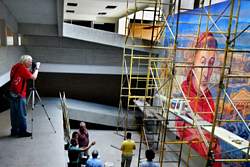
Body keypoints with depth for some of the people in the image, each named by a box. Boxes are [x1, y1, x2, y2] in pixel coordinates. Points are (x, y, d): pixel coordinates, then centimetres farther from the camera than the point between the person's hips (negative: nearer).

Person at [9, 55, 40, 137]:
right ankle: (22, 131, 8)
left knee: (14, 113, 14)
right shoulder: (22, 68, -14)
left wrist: (33, 68, 11)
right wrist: (37, 68, -3)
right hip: (19, 94, -9)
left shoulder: (15, 66, 11)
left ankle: (14, 131, 23)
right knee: (21, 114, 1)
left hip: (12, 93, 9)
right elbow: (34, 77, -15)